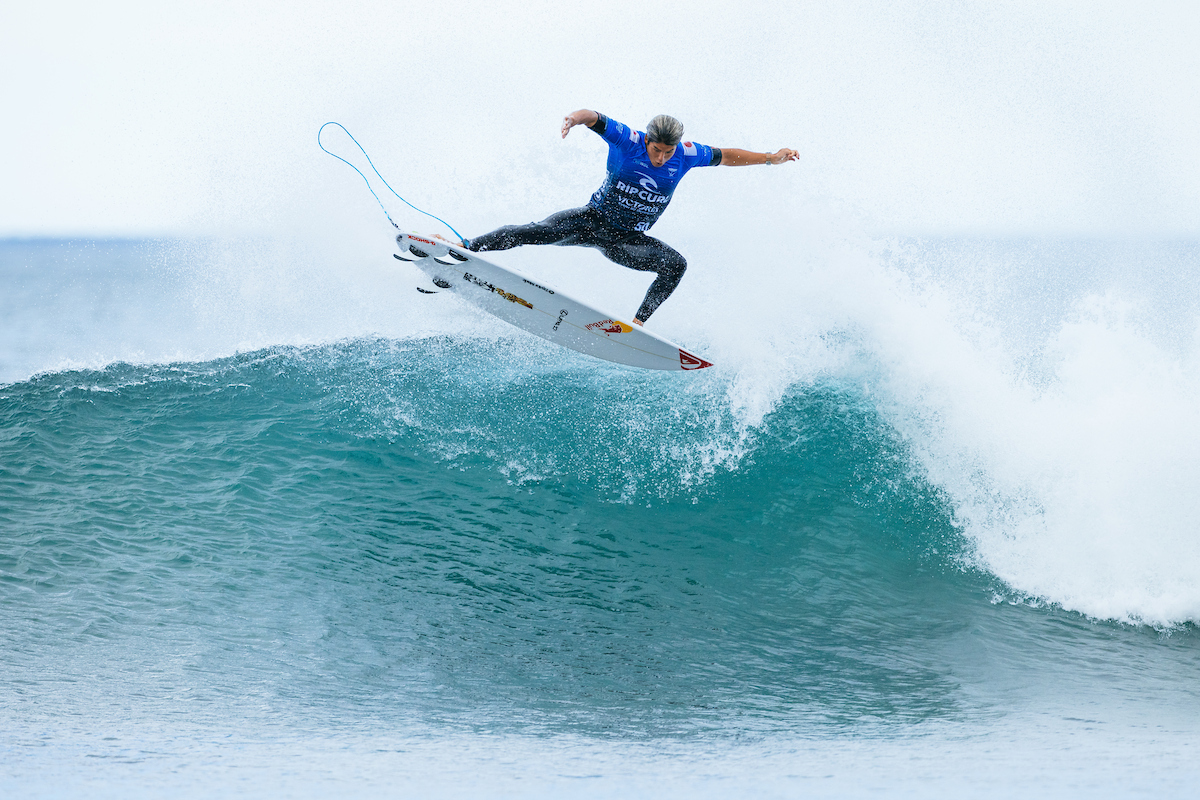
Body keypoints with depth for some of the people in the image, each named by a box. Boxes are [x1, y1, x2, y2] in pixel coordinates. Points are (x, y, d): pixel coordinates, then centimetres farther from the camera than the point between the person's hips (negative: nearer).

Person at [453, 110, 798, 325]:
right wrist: (575, 117, -50)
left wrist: (770, 158, 6)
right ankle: (468, 248, -24)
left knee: (675, 264, -23)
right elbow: (594, 117, -26)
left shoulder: (687, 155, -8)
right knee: (534, 232, -24)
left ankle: (638, 322, -23)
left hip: (627, 241, 3)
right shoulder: (627, 140, -16)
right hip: (592, 220, -2)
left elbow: (725, 156, 7)